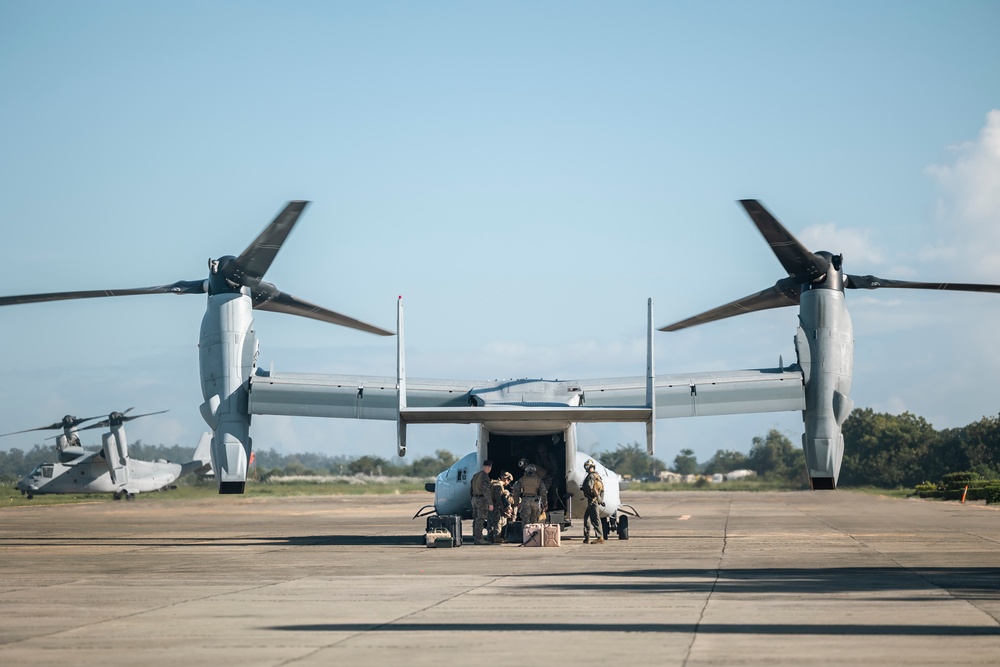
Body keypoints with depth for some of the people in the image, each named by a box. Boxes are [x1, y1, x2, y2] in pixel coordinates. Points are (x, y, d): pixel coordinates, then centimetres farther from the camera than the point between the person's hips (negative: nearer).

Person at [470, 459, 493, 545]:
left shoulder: (475, 475, 11)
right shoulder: (485, 477, -16)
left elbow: (470, 487, 19)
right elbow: (486, 491, -21)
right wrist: (490, 503, -21)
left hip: (475, 499, 9)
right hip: (482, 499, -9)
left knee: (476, 518, 13)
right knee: (480, 519, -6)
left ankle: (475, 536, 17)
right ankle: (479, 538, -7)